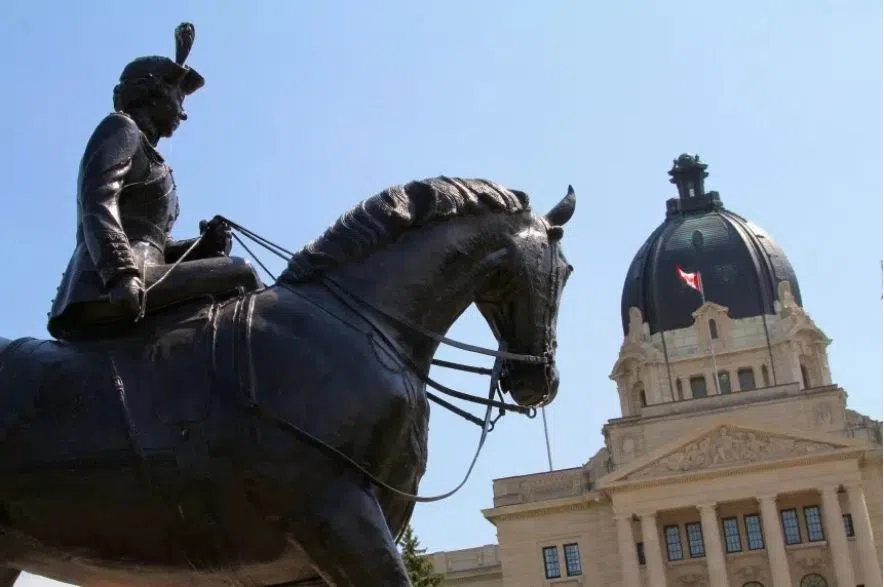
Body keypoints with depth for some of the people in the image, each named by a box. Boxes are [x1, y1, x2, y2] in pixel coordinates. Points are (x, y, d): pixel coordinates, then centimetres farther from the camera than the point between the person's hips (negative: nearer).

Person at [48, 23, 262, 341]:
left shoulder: (147, 157, 33)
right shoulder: (120, 128, 7)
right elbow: (97, 204, -12)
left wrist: (206, 244, 6)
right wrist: (122, 273, -29)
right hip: (106, 293, -10)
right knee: (240, 274, -14)